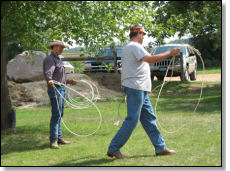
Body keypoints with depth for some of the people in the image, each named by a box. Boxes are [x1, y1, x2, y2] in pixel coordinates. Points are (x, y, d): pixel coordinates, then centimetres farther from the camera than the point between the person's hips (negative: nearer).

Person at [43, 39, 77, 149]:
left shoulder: (58, 59, 22)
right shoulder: (50, 59, -10)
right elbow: (48, 72, -30)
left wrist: (68, 81, 30)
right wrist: (49, 80, -48)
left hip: (61, 89, 10)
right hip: (55, 88, -10)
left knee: (60, 114, 13)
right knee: (56, 114, -12)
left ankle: (59, 137, 21)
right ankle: (53, 140, -11)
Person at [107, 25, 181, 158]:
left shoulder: (131, 47, 22)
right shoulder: (134, 46, -11)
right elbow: (150, 59, -22)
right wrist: (170, 53, -17)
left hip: (141, 90, 11)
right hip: (135, 88, -11)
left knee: (149, 119, 11)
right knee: (132, 120, -9)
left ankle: (160, 147, 16)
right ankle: (113, 148, -4)